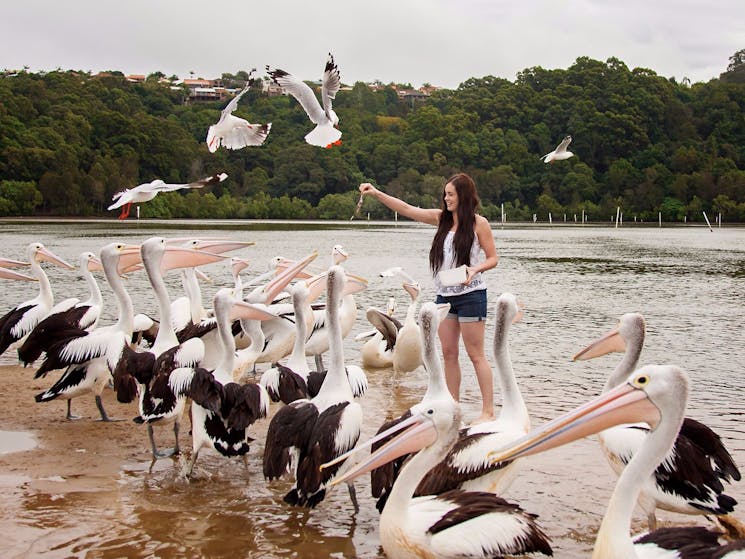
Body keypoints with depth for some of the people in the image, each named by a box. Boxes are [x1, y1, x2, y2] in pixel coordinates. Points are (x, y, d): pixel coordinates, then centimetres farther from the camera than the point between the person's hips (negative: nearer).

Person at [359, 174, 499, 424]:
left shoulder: (478, 223, -5)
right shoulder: (441, 218, 9)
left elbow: (493, 258, -2)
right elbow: (407, 209, 7)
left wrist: (475, 269, -21)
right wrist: (376, 194, 0)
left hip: (470, 294, -6)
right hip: (445, 295, 6)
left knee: (476, 355, -4)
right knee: (448, 353, 8)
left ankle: (488, 411, 0)